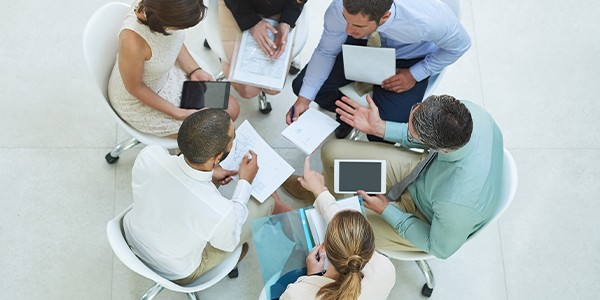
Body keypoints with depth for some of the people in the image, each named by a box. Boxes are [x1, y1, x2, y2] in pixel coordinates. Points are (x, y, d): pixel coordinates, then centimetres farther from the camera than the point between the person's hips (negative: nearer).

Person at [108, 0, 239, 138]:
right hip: (138, 100, -6)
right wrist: (178, 113, -19)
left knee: (231, 109, 5)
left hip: (168, 73, 6)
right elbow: (134, 87, -23)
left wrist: (195, 71, -8)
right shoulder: (133, 42, -42)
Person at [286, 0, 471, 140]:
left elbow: (459, 45, -17)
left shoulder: (427, 19, -40)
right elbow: (326, 52, -12)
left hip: (408, 59, -3)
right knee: (302, 86, -10)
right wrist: (304, 98, -18)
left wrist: (414, 75, -21)